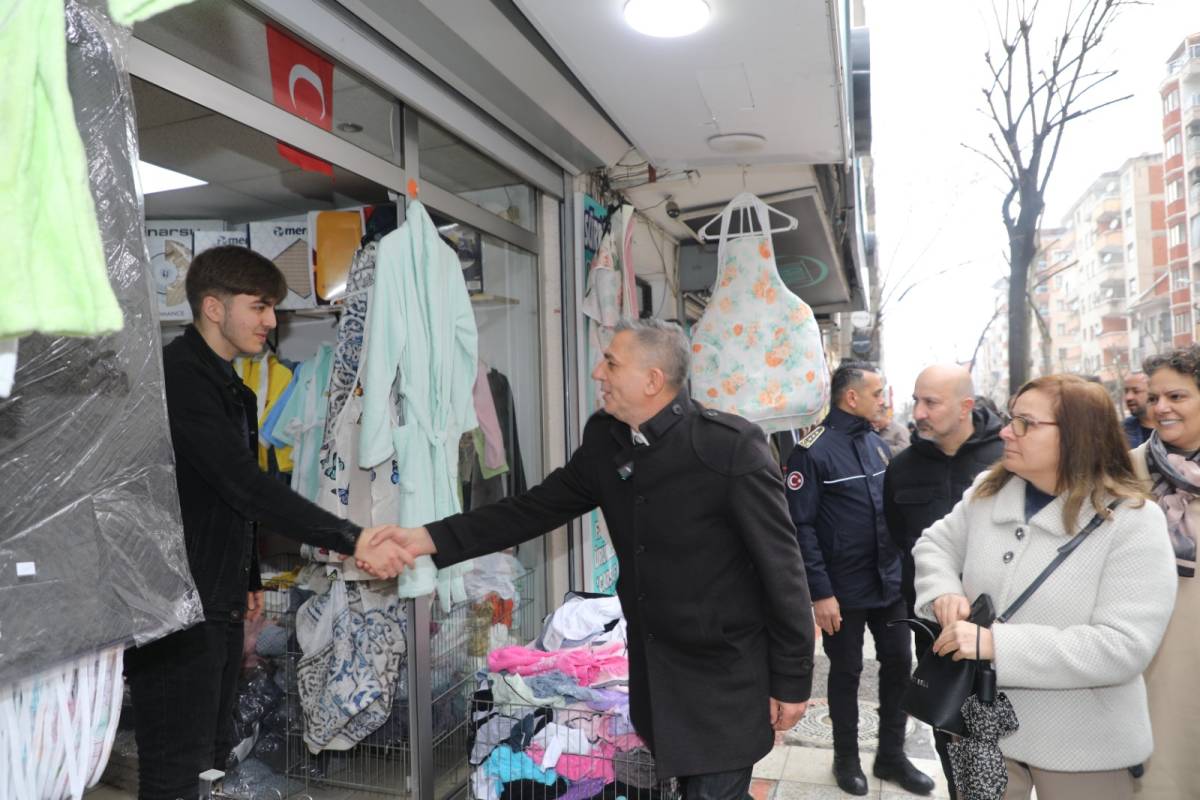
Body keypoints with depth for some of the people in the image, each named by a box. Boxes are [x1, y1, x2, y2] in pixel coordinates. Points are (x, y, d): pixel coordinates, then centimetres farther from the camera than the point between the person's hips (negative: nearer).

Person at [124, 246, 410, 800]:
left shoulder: (231, 387, 15)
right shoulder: (178, 375, -17)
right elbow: (247, 486, -27)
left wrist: (249, 579, 22)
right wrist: (351, 541, -30)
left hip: (218, 605, 9)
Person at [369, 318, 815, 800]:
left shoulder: (733, 446, -21)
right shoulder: (605, 439, -3)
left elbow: (781, 568, -16)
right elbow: (536, 508, 2)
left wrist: (793, 681, -10)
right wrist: (430, 539, -6)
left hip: (723, 674, -6)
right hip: (653, 667, 6)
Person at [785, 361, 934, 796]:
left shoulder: (876, 443, 8)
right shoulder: (812, 451, -16)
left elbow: (893, 507, 16)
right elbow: (801, 527, -17)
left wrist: (903, 565, 11)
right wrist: (820, 592, -19)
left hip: (890, 584, 6)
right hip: (843, 590, -6)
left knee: (899, 665, 14)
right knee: (846, 672, 10)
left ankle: (891, 754, 33)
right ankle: (846, 759, 29)